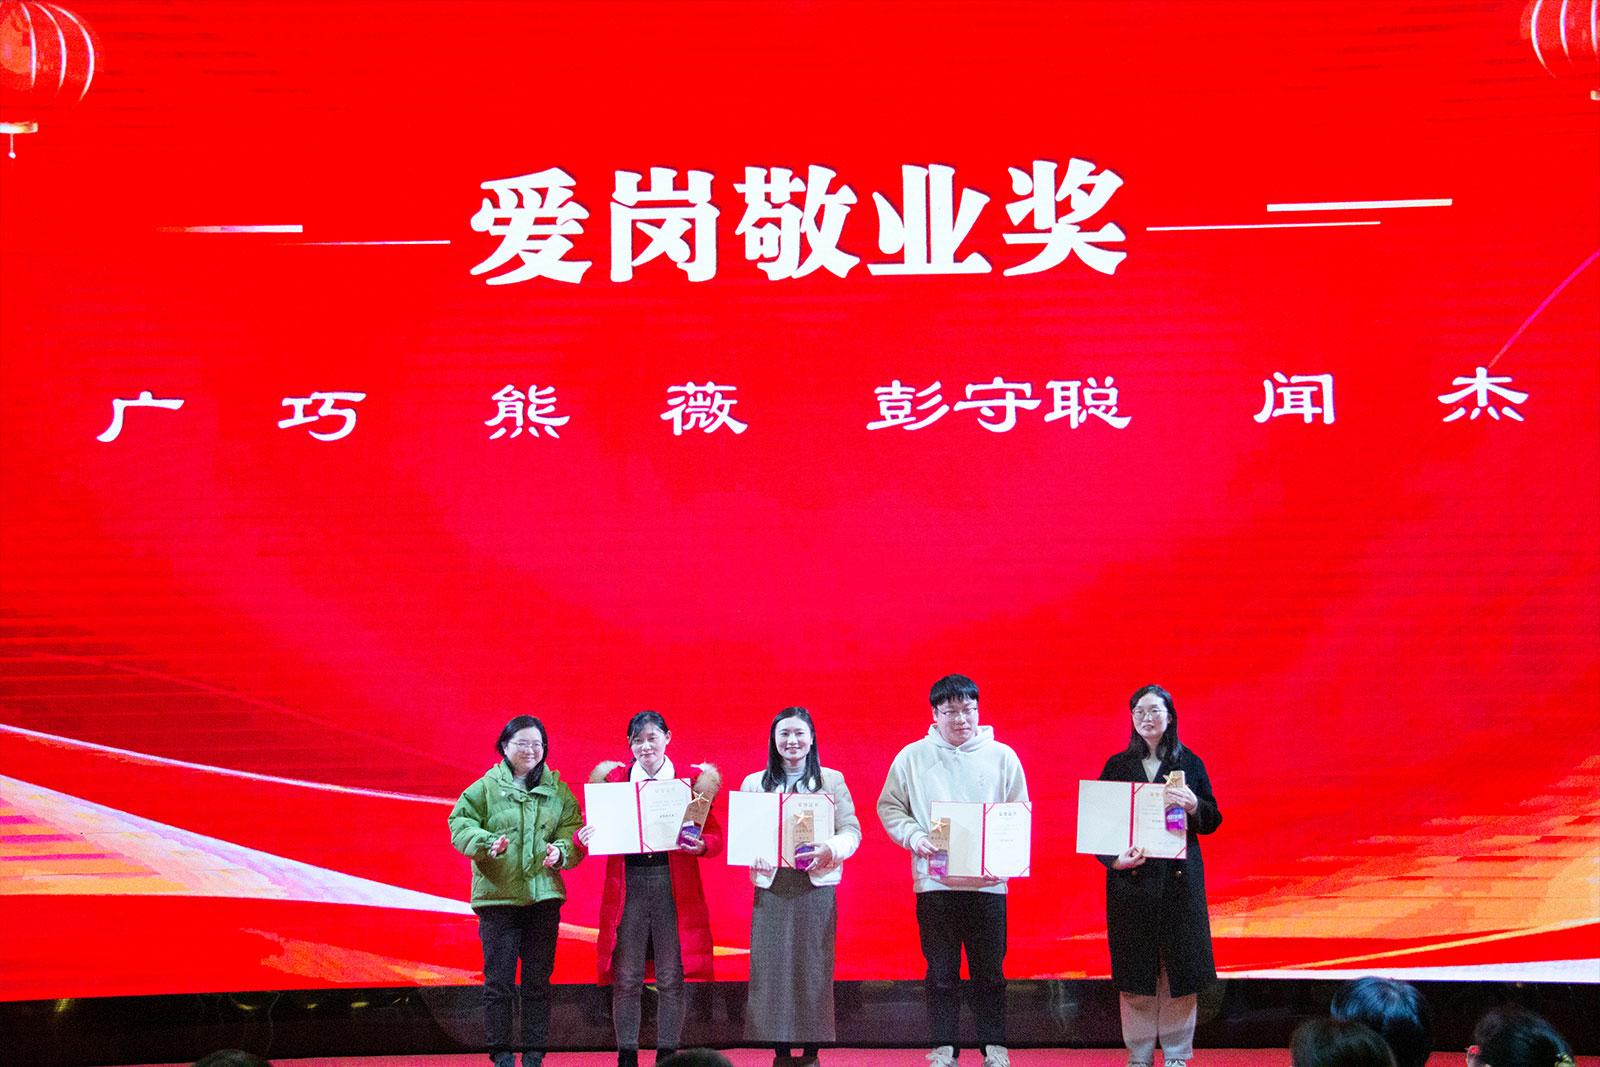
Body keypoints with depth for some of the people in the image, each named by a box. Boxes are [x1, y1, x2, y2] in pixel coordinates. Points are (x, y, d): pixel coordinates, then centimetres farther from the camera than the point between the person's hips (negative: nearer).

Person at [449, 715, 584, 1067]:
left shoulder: (558, 791, 9)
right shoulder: (485, 788, 1)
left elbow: (574, 834, 6)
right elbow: (460, 825, -4)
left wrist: (560, 852, -14)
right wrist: (487, 843, -22)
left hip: (544, 896, 3)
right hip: (497, 895, -2)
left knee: (538, 981, 7)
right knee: (498, 981, 0)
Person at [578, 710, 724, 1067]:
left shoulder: (691, 778, 5)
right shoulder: (614, 779, 9)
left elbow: (714, 834, 4)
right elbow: (596, 828, 9)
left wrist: (701, 845, -17)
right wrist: (584, 836, -13)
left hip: (674, 887, -1)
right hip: (627, 886, 1)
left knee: (671, 978, 2)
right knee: (626, 979, 2)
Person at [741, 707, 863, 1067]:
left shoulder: (831, 780, 7)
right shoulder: (754, 783, 11)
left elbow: (851, 830, 2)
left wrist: (832, 849, -19)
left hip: (817, 885, -1)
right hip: (771, 886, 1)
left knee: (814, 967, -2)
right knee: (772, 967, -2)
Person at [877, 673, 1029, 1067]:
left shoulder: (1002, 756, 6)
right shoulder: (912, 757, 5)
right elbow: (889, 806, 9)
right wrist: (913, 837, -8)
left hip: (988, 882, 0)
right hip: (934, 882, 0)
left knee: (989, 971, 5)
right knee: (941, 972, 5)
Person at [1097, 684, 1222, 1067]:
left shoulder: (1190, 763, 7)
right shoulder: (1117, 766, 7)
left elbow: (1213, 820, 7)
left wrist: (1193, 806, -14)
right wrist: (1113, 858, -12)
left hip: (1179, 877, 0)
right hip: (1131, 877, 0)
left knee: (1179, 965, 0)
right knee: (1135, 967, 1)